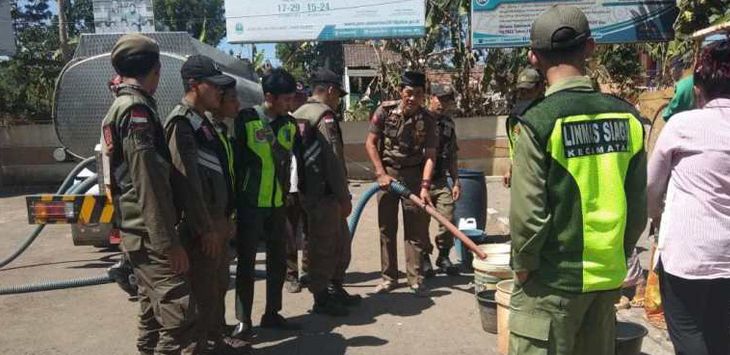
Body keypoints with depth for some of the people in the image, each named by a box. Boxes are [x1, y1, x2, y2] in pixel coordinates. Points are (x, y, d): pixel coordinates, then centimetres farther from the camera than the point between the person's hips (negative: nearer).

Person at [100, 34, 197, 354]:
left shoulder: (118, 107, 17)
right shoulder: (137, 109, -15)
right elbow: (148, 181, -22)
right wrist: (168, 241, -21)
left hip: (137, 230, 10)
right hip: (150, 234, -10)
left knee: (153, 310, 17)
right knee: (178, 313, -10)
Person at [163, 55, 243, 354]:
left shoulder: (202, 121, 15)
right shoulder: (182, 123, -15)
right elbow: (187, 182, -22)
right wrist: (205, 228, -22)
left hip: (215, 220, 10)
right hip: (200, 227, -10)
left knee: (218, 286, 20)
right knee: (202, 294, 0)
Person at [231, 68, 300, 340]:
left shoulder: (289, 124, 4)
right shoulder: (246, 120, -10)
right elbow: (235, 160, -8)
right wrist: (235, 199, -7)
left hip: (278, 204, 5)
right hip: (250, 204, -5)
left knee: (278, 260, 12)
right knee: (246, 262, 3)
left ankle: (272, 313, 26)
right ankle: (243, 320, 14)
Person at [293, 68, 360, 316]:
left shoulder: (298, 115, 14)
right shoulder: (325, 116, -14)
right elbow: (334, 161, -20)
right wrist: (345, 197, -14)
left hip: (307, 191, 9)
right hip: (325, 193, -9)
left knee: (341, 240, 20)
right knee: (323, 246, 2)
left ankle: (336, 288, 31)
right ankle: (321, 299, 13)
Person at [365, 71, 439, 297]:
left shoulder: (427, 120, -8)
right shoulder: (385, 111, -7)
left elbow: (430, 156, -12)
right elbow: (370, 144, -4)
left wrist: (425, 186, -24)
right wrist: (381, 173, -11)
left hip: (414, 175, 0)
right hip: (387, 173, 1)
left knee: (416, 229, -1)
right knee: (386, 228, 5)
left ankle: (415, 278, 9)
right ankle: (389, 277, 16)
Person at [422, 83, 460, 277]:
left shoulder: (448, 124, 14)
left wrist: (456, 181, 13)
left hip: (441, 182, 5)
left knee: (448, 219, -3)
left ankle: (443, 257, 16)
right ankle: (423, 259, 20)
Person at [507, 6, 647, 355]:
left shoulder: (539, 121, -16)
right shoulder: (627, 117, -1)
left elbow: (528, 212, -19)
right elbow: (638, 207, 3)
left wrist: (523, 266, -4)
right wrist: (618, 255, 15)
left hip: (553, 281, -5)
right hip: (608, 275, 5)